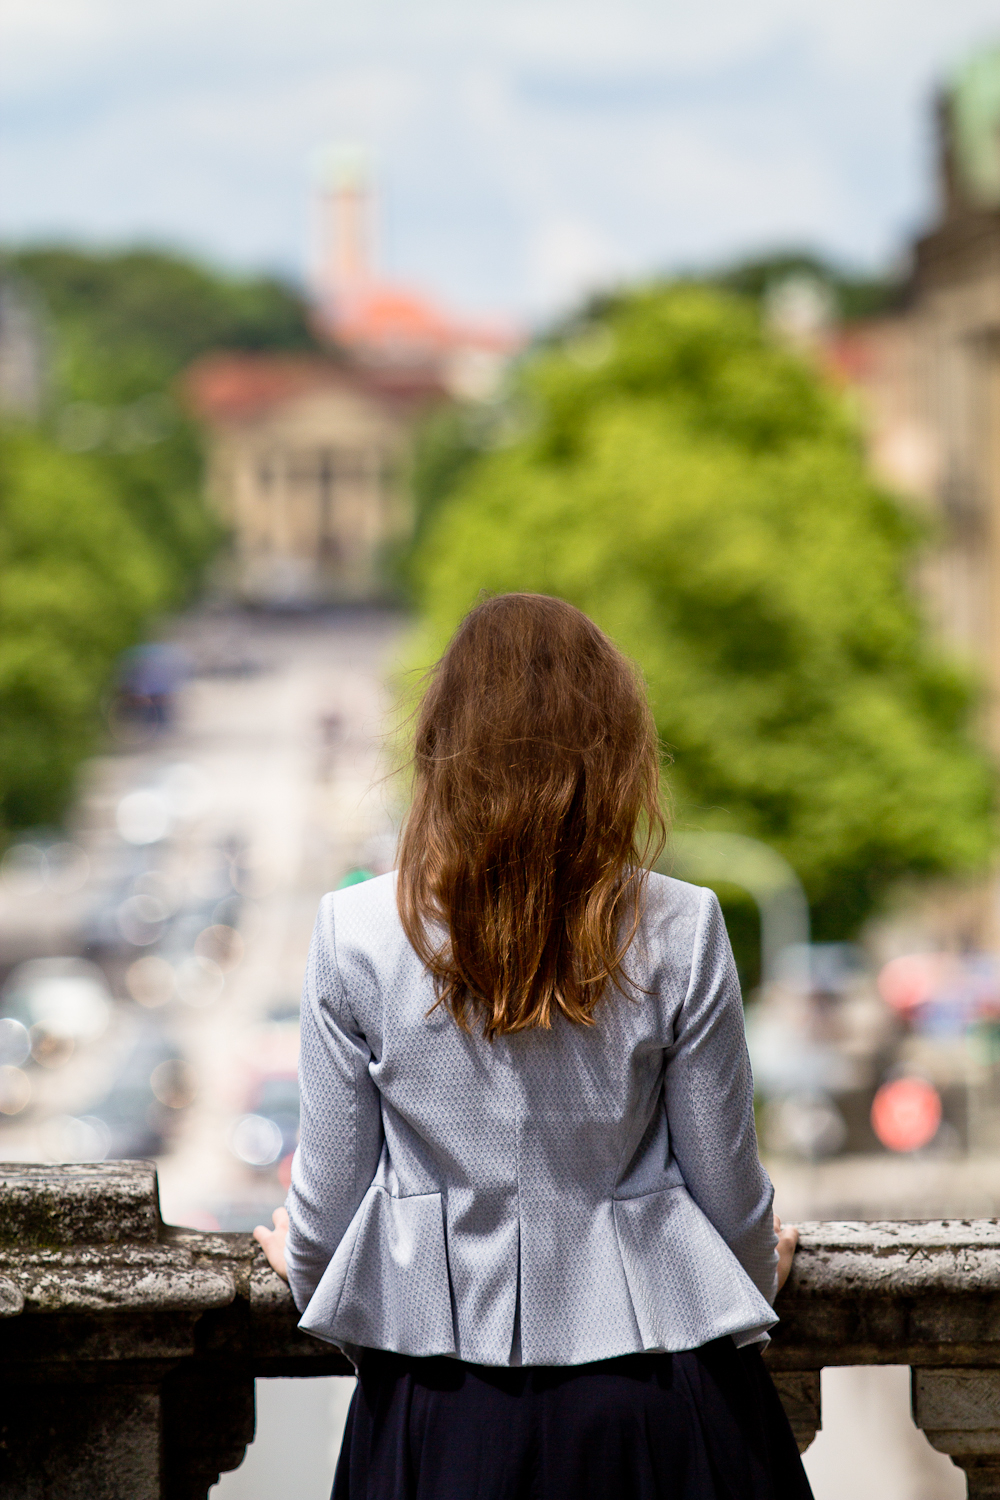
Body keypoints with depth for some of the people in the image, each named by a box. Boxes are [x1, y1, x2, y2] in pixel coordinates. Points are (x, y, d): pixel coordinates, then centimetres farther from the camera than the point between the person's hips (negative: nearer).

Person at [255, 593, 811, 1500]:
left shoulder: (357, 934, -8)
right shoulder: (680, 931, -9)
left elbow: (329, 1192, -1)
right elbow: (726, 1185, -1)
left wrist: (310, 1269, 23)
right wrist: (759, 1271, 23)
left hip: (439, 1407, 0)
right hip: (655, 1401, 0)